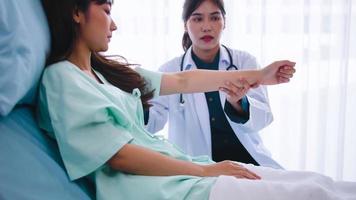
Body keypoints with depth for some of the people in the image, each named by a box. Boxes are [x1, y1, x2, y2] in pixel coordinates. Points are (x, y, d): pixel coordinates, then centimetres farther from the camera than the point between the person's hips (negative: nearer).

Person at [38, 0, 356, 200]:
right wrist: (206, 170, -13)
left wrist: (258, 75, 23)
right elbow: (119, 156, -17)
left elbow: (183, 81, 20)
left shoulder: (108, 71, 16)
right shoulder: (60, 78, -10)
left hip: (175, 167, 9)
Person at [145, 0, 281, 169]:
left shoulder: (245, 61, 3)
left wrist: (237, 103, -29)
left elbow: (262, 118, -8)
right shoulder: (170, 71, 3)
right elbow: (152, 122, -6)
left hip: (245, 159, 1)